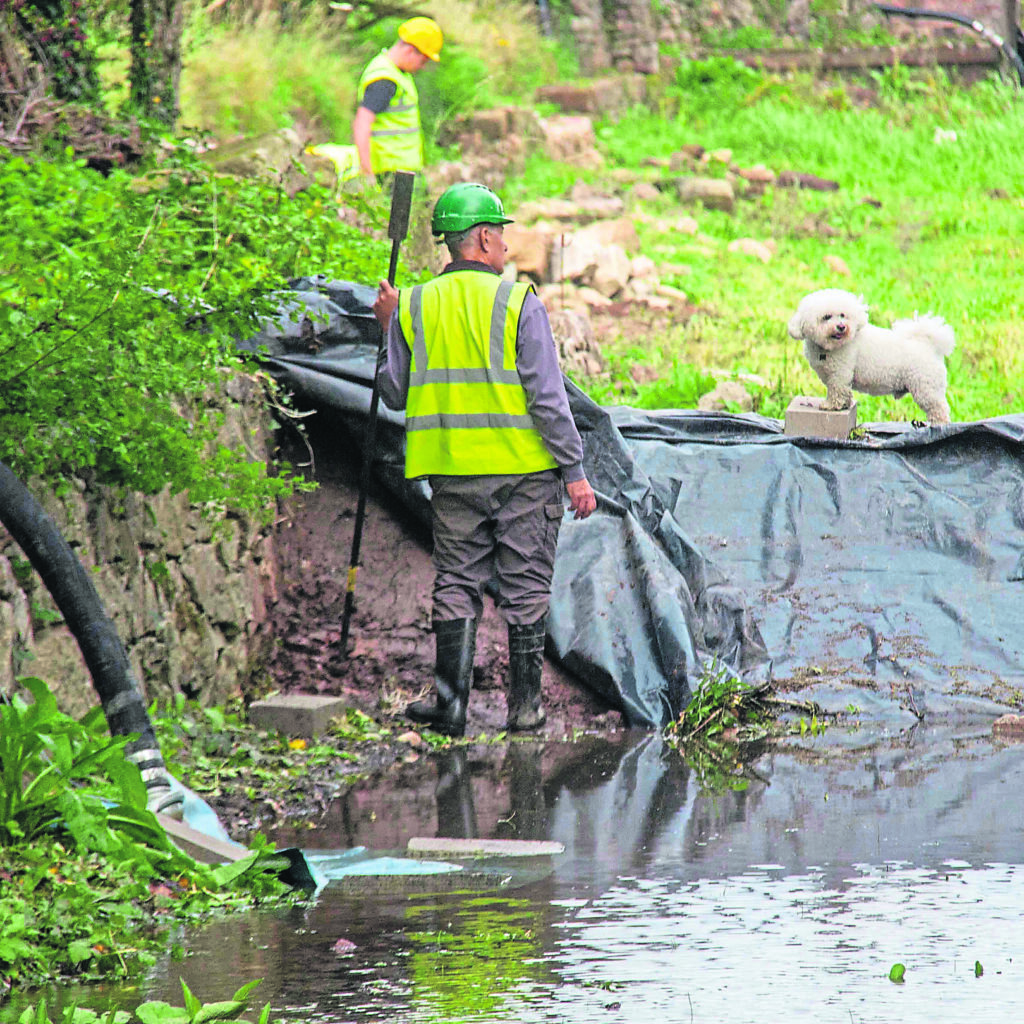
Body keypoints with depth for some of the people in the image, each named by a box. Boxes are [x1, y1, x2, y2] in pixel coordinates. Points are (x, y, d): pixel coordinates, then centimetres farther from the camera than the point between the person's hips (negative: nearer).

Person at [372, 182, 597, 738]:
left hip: (453, 473, 3)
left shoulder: (415, 307, 4)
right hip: (524, 470, -3)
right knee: (525, 588, 6)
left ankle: (451, 701, 1)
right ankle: (524, 705, 8)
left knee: (456, 584, 9)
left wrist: (389, 327, 22)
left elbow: (395, 393, 10)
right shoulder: (519, 302, -7)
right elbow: (548, 397, -11)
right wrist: (575, 469, -7)